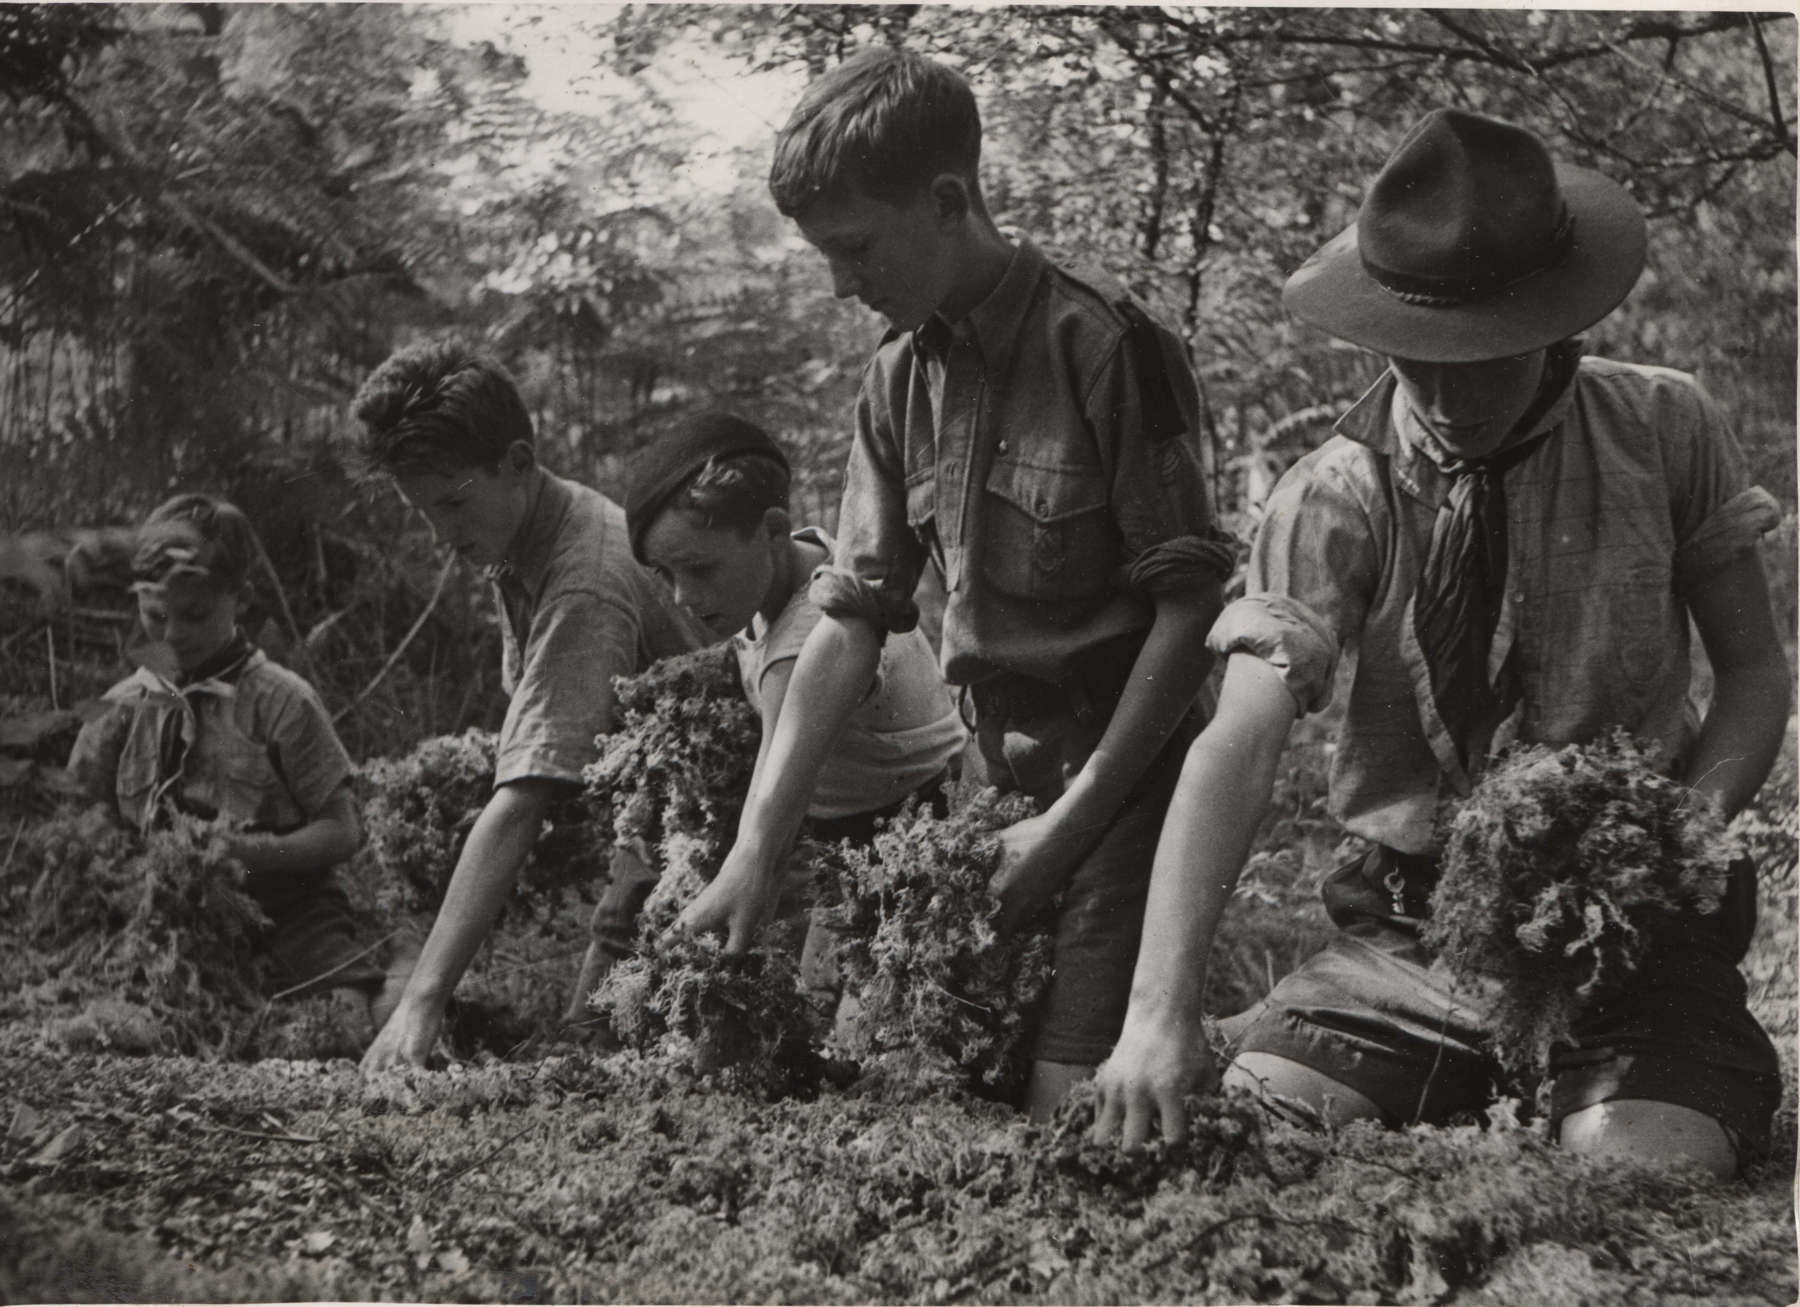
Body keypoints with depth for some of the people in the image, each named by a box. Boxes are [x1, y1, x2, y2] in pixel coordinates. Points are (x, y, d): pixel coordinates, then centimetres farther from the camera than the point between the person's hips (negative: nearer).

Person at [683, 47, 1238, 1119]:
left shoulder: (1107, 350, -14)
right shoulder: (900, 380, 7)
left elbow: (1190, 608, -14)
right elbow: (854, 620, 5)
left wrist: (1074, 822, -14)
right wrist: (758, 847, -1)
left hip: (1129, 777, -7)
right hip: (1006, 784, 7)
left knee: (1072, 1103, -13)